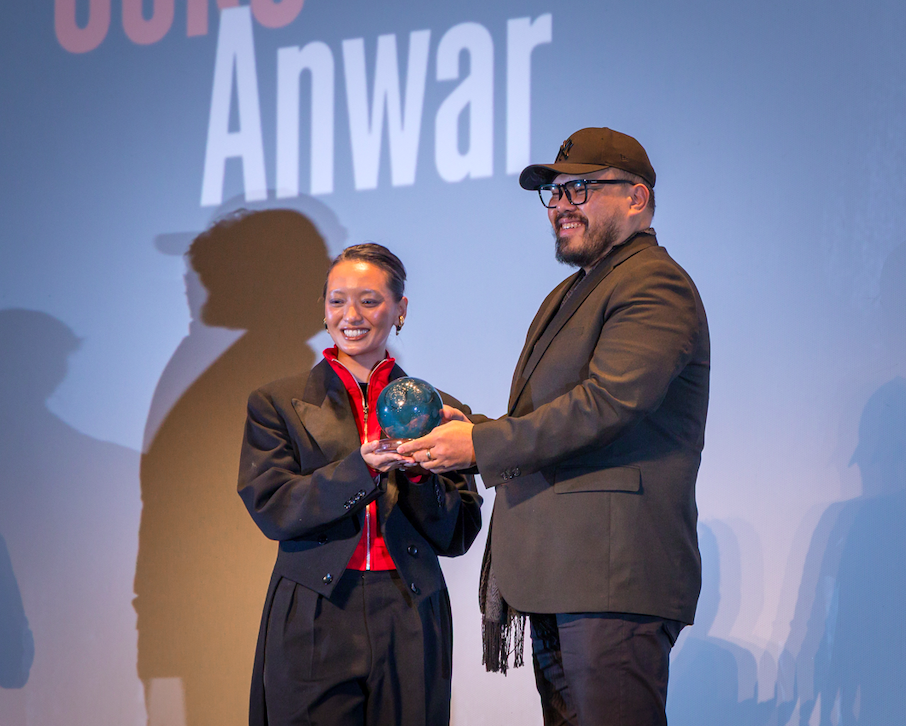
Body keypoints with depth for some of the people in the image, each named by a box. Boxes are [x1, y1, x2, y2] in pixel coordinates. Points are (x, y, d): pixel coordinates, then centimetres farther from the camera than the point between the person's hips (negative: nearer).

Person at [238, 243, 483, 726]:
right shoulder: (276, 404, 8)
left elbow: (457, 536, 7)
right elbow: (271, 510, -5)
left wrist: (417, 472, -11)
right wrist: (362, 468, -17)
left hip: (409, 627, 1)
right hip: (313, 627, -1)